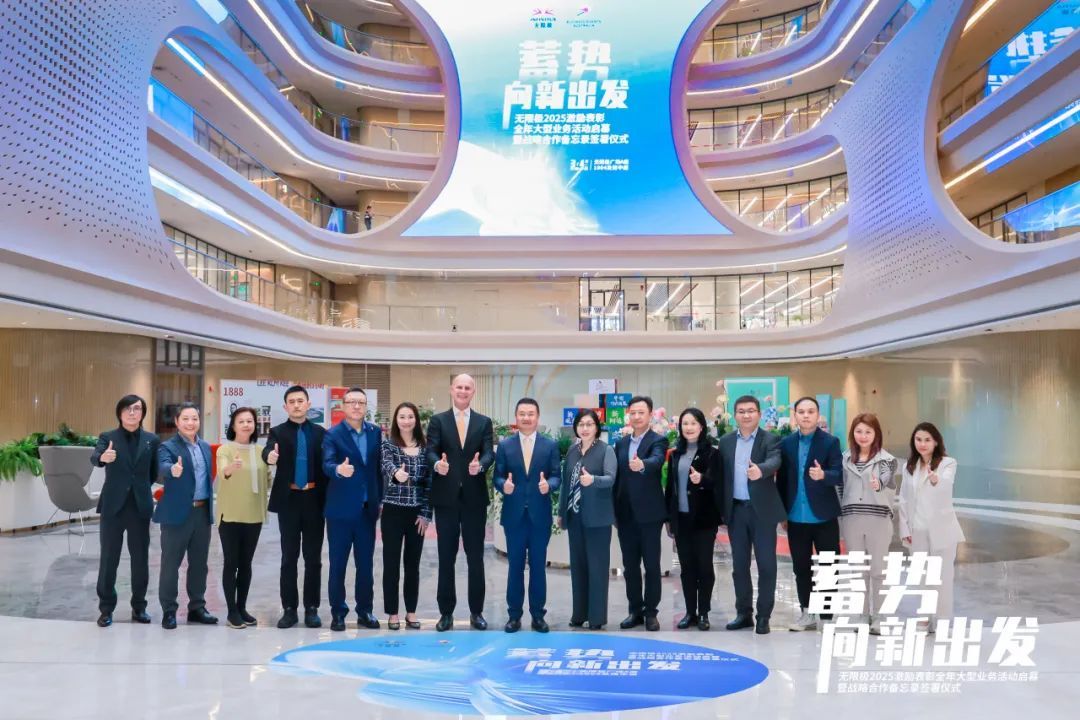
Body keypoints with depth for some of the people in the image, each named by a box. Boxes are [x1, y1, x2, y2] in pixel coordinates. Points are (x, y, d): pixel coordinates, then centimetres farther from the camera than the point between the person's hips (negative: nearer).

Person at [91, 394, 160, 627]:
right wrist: (102, 457, -40)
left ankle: (139, 607, 18)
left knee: (140, 559, 7)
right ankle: (106, 609, 13)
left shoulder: (151, 439, 6)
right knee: (108, 558, 3)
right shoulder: (107, 437, 0)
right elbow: (94, 458, -20)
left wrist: (142, 487, 4)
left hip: (140, 506, 2)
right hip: (113, 506, -2)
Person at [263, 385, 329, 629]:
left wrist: (328, 499, -9)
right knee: (289, 557, 5)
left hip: (314, 500, 1)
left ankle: (311, 608, 13)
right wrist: (270, 456, -41)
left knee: (313, 558, 5)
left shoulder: (320, 433, 6)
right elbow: (268, 449, -18)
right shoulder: (278, 432, 2)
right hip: (289, 501, -1)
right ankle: (289, 609, 13)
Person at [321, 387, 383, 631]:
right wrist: (339, 469, -43)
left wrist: (381, 500, 7)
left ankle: (365, 611, 21)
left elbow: (379, 466, 9)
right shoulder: (333, 434, -7)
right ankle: (338, 613, 17)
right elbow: (327, 464, -21)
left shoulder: (376, 432, 6)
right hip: (340, 509, -4)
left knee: (366, 564, 10)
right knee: (338, 564, 6)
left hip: (368, 508, 4)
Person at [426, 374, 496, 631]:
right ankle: (446, 612, 15)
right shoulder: (438, 420, 5)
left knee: (475, 557, 6)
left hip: (474, 497, 1)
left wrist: (480, 465, -26)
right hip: (446, 497, -1)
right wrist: (438, 464, -29)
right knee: (446, 557, 6)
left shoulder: (484, 422, 8)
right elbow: (431, 451, -6)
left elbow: (489, 453, -4)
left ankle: (476, 611, 17)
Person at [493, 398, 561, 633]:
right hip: (514, 514, 0)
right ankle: (514, 615, 16)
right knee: (515, 565, 7)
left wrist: (548, 484, -22)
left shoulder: (550, 445, 3)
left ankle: (538, 614, 16)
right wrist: (503, 485, -20)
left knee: (538, 565, 7)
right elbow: (496, 476, 2)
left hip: (540, 515, 0)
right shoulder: (505, 445, 4)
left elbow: (556, 476, 0)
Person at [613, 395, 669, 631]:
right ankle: (635, 610, 20)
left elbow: (656, 461, -28)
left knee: (651, 565, 3)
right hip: (625, 514, 5)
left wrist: (642, 465, -50)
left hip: (649, 513, -5)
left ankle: (651, 612, 13)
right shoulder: (621, 443, 10)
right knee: (630, 565, 10)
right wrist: (614, 511, 10)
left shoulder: (658, 441, -6)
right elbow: (616, 477, 12)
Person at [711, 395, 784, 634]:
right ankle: (743, 613, 20)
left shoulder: (770, 439, -4)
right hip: (736, 510, 4)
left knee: (766, 564, 1)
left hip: (762, 510, -4)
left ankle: (763, 616, 10)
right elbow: (719, 475, 9)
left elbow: (775, 461, -24)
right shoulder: (726, 441, 8)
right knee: (739, 565, 10)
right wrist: (722, 508, 5)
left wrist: (760, 470, -46)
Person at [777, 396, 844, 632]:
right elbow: (781, 479, 7)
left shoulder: (831, 442, -5)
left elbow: (839, 477, -13)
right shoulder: (786, 444, 5)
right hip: (796, 518, 3)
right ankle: (807, 614, 22)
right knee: (801, 568, 11)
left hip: (824, 517, -3)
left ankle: (829, 615, 12)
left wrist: (823, 475, -34)